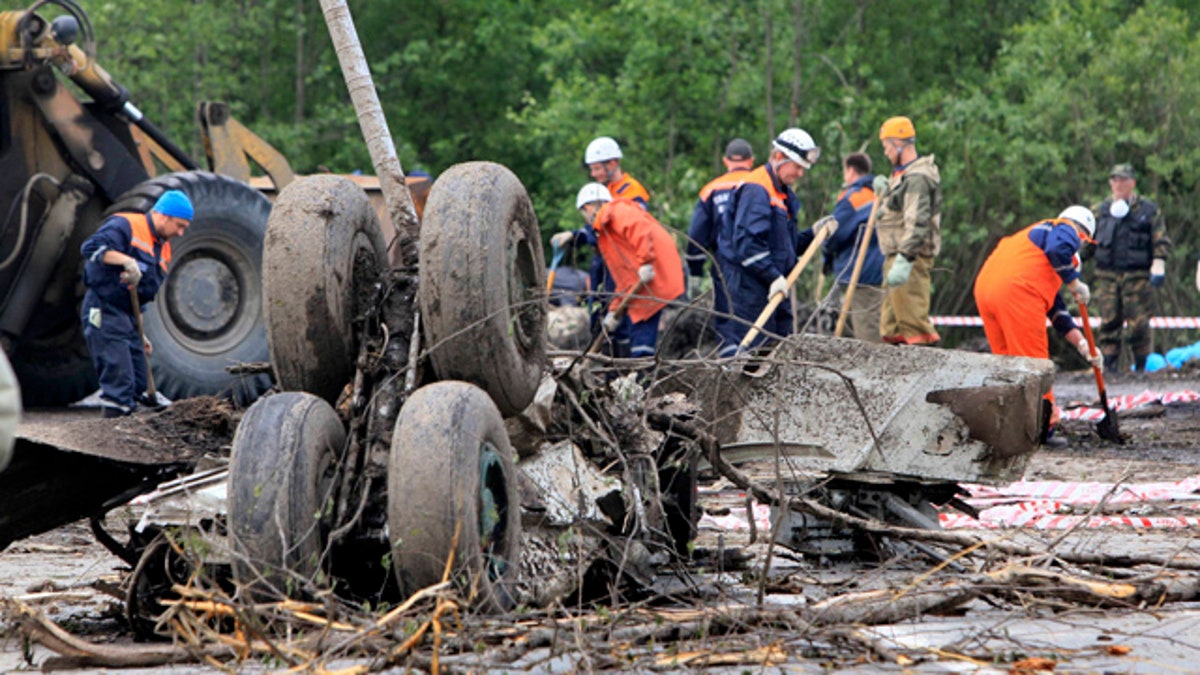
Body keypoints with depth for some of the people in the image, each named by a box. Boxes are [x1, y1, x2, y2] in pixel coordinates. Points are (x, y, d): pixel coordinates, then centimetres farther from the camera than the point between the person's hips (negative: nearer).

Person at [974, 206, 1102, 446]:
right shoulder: (1067, 229, 13)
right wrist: (1075, 283, 0)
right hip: (1017, 291, -9)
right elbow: (1058, 250, -15)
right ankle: (1042, 429, 0)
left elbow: (1056, 310, 35)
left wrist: (1082, 345, 32)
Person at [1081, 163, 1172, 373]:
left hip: (1137, 276, -2)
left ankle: (1141, 366, 5)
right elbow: (1087, 243, 19)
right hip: (1106, 275, 2)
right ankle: (1109, 366, 2)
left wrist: (1158, 264, -7)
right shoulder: (1100, 211, 15)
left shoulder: (1149, 210, 8)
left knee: (1138, 322, -5)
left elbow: (1161, 241, 7)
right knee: (1108, 322, -3)